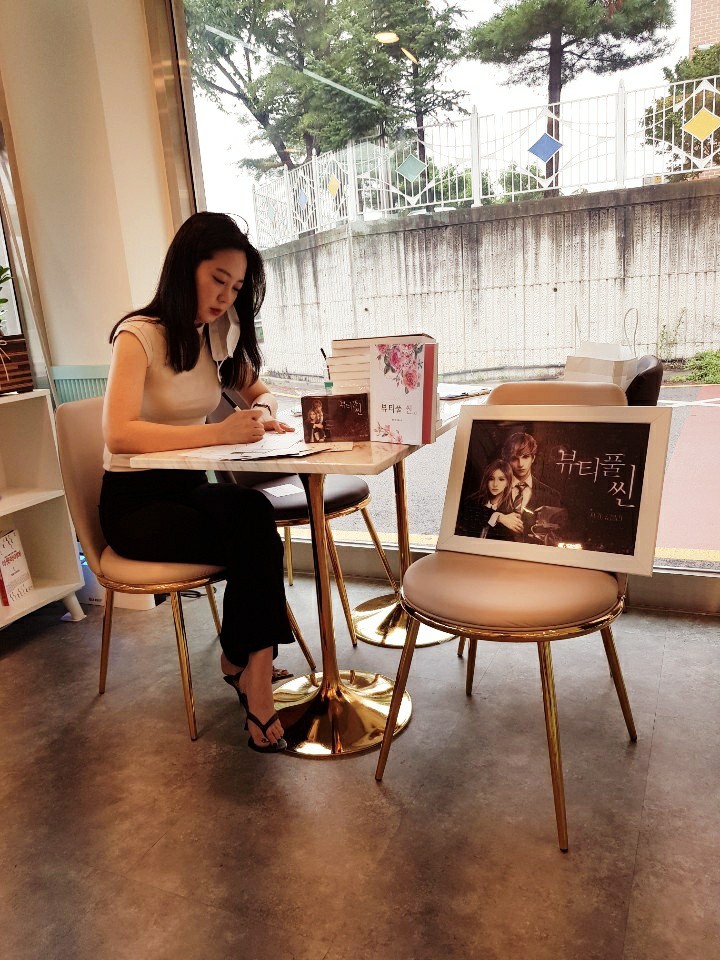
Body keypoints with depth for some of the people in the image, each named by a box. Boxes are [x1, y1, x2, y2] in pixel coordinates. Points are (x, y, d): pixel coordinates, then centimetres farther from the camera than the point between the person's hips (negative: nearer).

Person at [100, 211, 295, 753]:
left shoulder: (219, 334, 6)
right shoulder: (140, 335, -13)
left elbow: (257, 391, 19)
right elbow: (119, 434, -26)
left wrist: (262, 413, -5)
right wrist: (220, 433, -35)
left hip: (189, 488, 6)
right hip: (135, 501, -5)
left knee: (253, 519, -27)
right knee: (255, 522, -29)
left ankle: (244, 663, -11)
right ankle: (250, 670, -16)